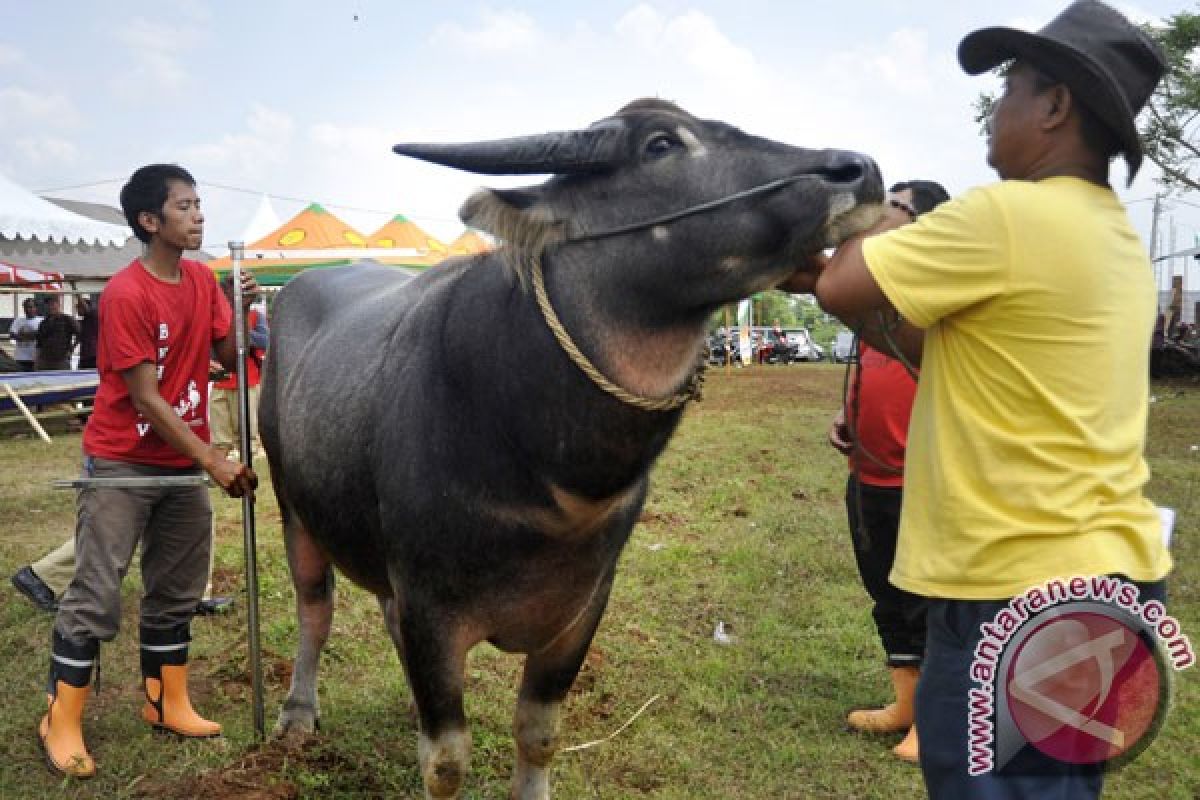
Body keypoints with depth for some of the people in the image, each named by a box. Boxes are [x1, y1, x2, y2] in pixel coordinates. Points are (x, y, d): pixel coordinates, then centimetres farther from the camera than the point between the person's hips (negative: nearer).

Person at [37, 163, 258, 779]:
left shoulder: (203, 280, 4)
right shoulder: (125, 294, -18)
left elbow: (230, 357, 4)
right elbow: (145, 398, -19)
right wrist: (213, 461, -21)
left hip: (183, 462, 7)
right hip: (122, 462, -7)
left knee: (176, 593, 13)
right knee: (95, 595, -1)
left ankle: (167, 704, 25)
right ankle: (60, 722, 13)